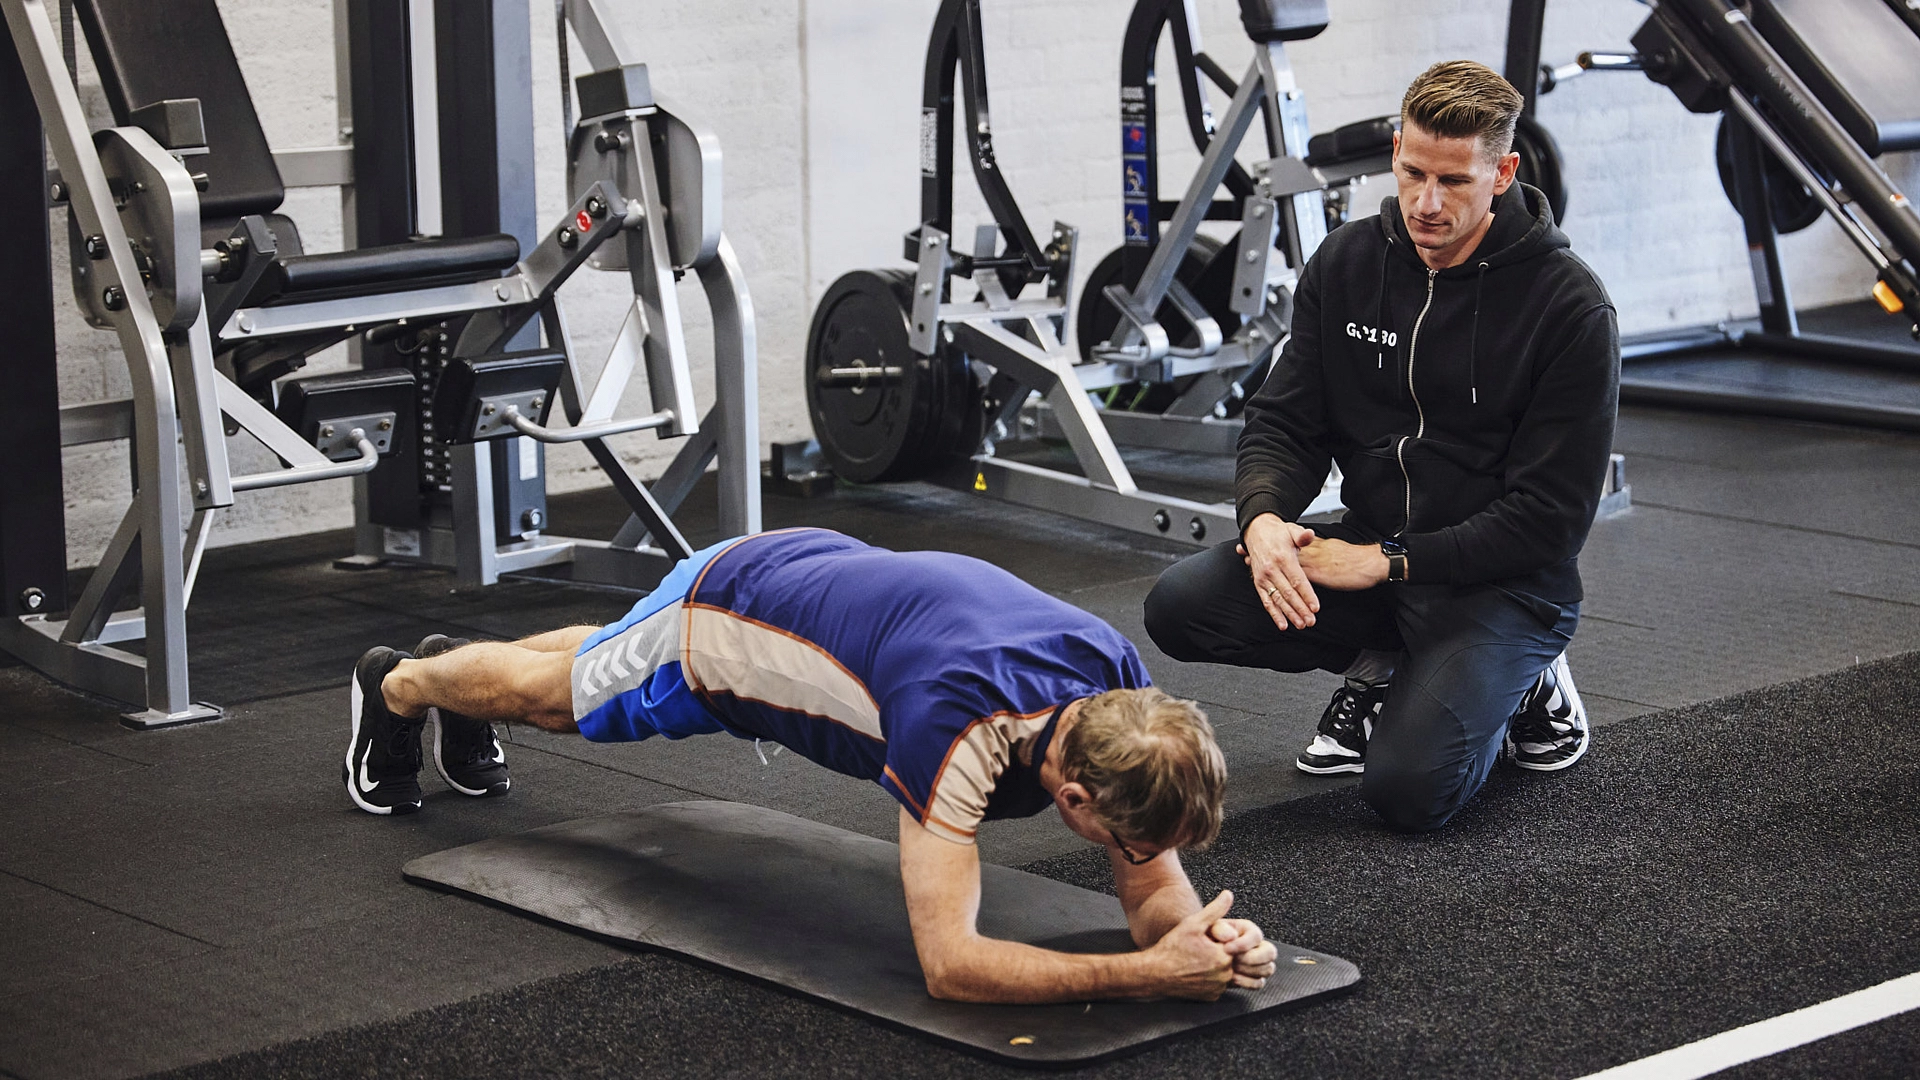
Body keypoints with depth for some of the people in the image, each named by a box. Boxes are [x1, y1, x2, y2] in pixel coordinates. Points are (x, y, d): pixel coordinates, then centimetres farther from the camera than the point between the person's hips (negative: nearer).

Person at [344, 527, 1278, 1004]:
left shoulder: (1120, 691, -31)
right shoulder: (960, 728, -50)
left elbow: (1154, 886, -20)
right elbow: (947, 962, -50)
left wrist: (1206, 936, -44)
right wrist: (1148, 974, -58)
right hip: (710, 626, -6)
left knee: (602, 676, 36)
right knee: (553, 695, 26)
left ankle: (463, 685, 66)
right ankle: (397, 685, 57)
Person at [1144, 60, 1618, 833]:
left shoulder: (1568, 308, -16)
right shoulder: (1347, 263, 0)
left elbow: (1550, 518, -16)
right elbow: (1284, 422, 3)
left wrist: (1384, 563, -21)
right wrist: (1264, 517, -21)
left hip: (1501, 582, -5)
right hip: (1370, 549, 5)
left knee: (1408, 787, -27)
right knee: (1181, 605, -18)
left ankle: (1522, 681, 6)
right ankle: (1384, 668, 6)